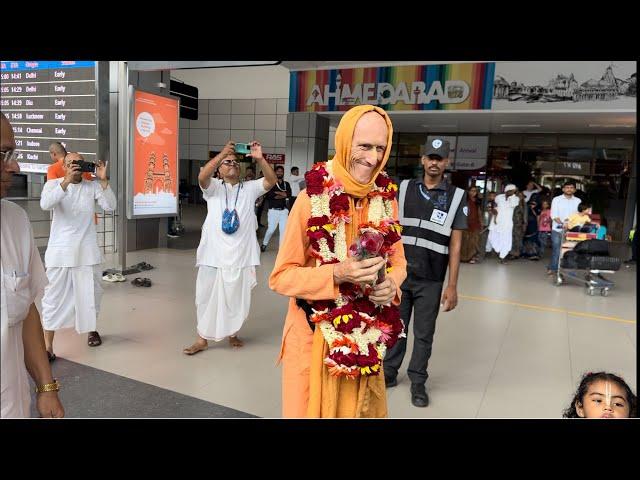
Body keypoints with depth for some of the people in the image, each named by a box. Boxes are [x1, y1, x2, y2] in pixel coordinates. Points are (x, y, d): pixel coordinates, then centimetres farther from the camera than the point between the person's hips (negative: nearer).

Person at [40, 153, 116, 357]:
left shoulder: (93, 186, 4)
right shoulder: (53, 183, 1)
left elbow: (110, 206, -9)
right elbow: (45, 204, -19)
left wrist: (103, 180, -17)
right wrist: (67, 180, -26)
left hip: (87, 250, 2)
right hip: (60, 251, -1)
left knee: (91, 293, 13)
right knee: (55, 296, 1)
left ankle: (92, 329, 35)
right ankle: (48, 344, 6)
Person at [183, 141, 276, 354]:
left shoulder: (249, 188, 8)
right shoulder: (214, 188, 3)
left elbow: (271, 180, -5)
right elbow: (202, 176, -18)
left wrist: (259, 158, -19)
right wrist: (223, 152, -23)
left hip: (240, 255, 1)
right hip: (214, 255, -1)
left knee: (237, 297, 12)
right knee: (208, 296, 6)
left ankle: (232, 333, 32)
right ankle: (202, 339, 19)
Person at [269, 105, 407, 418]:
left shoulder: (387, 198, -2)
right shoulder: (312, 198, -16)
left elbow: (397, 259, 8)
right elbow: (281, 276, -13)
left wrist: (391, 284, -15)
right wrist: (337, 274, -27)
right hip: (315, 332, -4)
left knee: (363, 409, 21)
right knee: (312, 409, 13)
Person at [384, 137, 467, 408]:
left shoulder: (457, 197, -2)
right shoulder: (404, 189, 3)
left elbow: (455, 244, -2)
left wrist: (452, 286, -5)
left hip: (430, 281, -1)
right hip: (399, 274, 1)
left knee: (424, 334, 10)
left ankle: (418, 382, 27)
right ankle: (388, 373, 31)